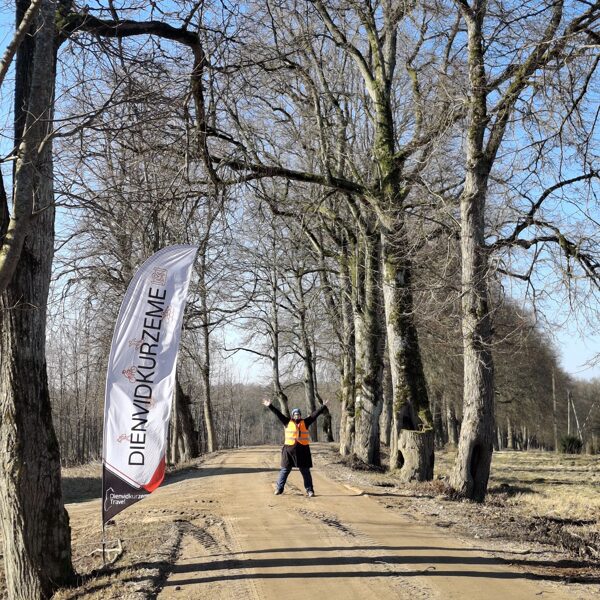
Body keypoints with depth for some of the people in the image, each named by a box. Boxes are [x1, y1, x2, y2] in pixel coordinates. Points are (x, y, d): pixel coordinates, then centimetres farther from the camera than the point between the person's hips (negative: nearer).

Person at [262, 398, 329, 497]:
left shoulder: (305, 423, 9)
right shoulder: (287, 422, 6)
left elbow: (315, 414, 8)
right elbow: (278, 414, 2)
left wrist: (323, 406, 6)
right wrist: (270, 406, -3)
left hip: (302, 450, 1)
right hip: (289, 449, -1)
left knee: (306, 471, 4)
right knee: (285, 470, 5)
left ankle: (309, 490, 9)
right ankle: (279, 488, 14)